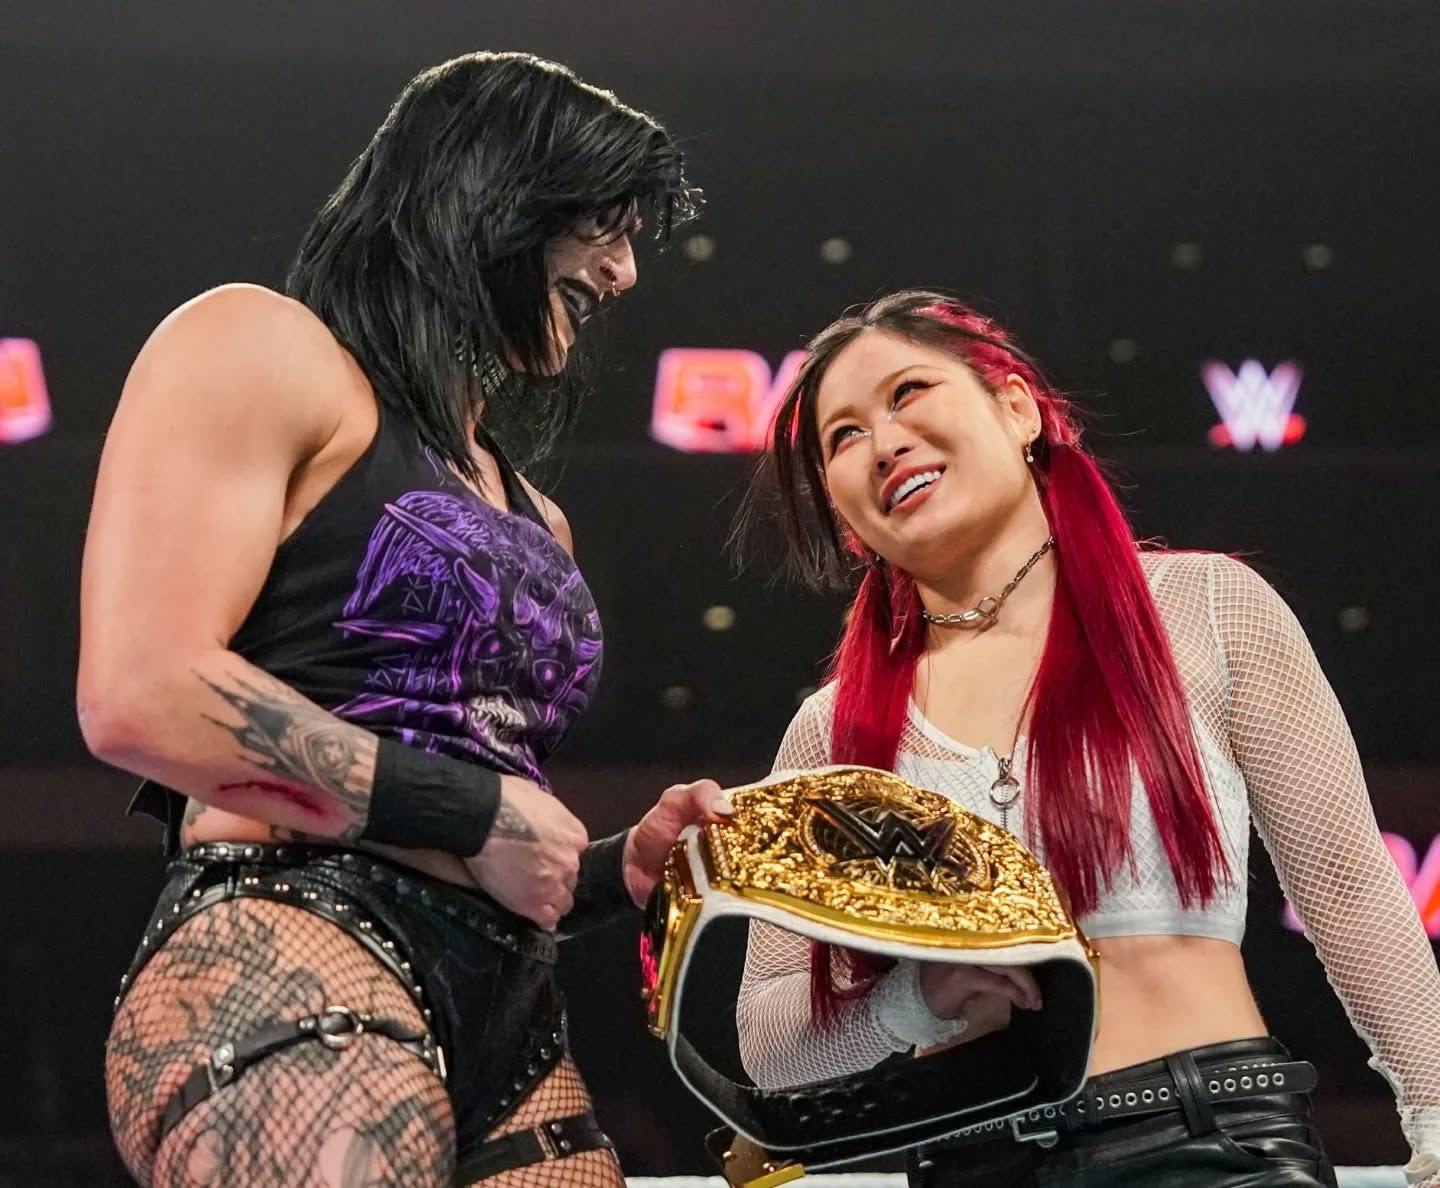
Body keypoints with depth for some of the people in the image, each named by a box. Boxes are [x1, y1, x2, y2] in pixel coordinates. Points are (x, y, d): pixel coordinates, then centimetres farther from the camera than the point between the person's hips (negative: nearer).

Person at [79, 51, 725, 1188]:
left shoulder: (529, 516, 28)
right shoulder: (261, 350, 4)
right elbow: (142, 698, -12)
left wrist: (625, 867, 8)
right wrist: (473, 812, -7)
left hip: (509, 1018, 8)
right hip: (282, 964, -8)